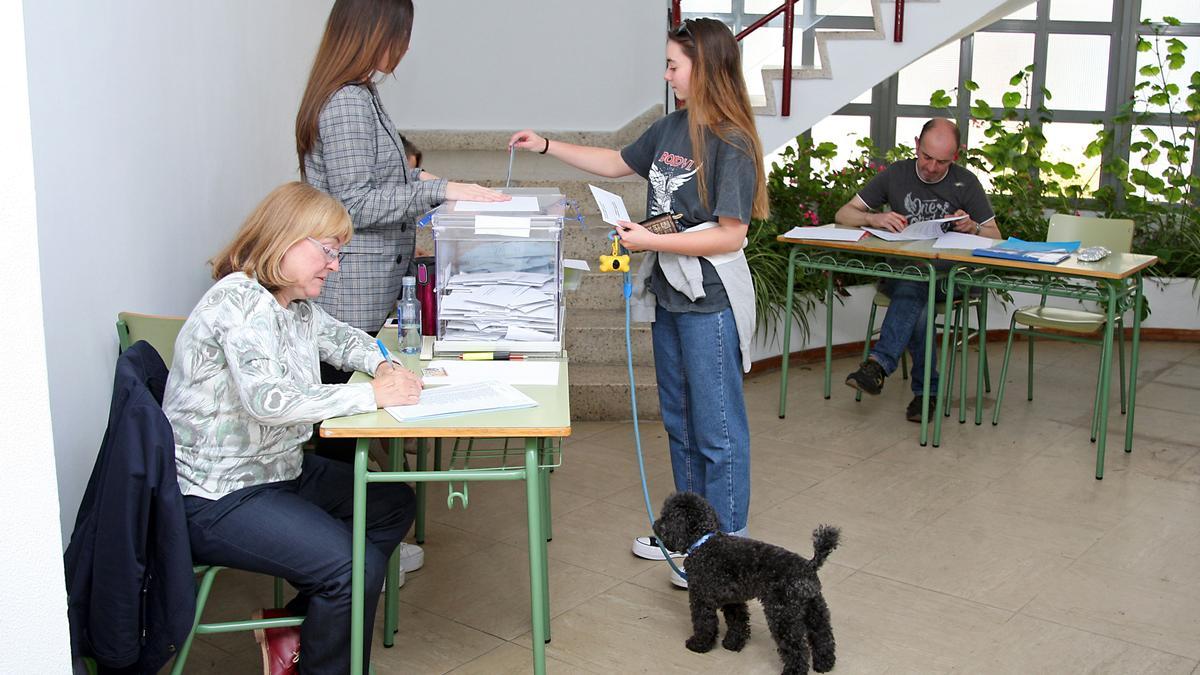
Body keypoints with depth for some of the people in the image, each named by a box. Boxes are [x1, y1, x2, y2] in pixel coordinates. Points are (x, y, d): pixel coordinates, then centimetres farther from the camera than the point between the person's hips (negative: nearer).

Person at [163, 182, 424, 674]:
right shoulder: (238, 300, -21)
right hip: (218, 500, -10)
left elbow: (341, 338, 26)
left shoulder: (297, 305, 7)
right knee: (355, 566, -21)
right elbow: (267, 398, -34)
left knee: (396, 504, 13)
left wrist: (383, 365, 3)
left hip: (283, 471, 10)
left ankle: (293, 625, 15)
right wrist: (372, 395, -27)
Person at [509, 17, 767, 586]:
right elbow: (617, 163, 22)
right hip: (669, 295, 9)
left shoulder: (731, 144, -17)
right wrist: (546, 146, 18)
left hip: (710, 303, -9)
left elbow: (731, 236, -19)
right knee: (679, 421, 18)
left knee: (717, 427, 1)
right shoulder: (671, 129, 8)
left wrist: (652, 241, -20)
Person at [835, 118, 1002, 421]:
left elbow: (996, 239, 9)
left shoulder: (966, 183, 6)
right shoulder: (895, 175, 8)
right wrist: (874, 219, -15)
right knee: (918, 307, -36)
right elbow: (843, 214, 7)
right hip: (897, 272, 1)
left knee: (913, 286, -38)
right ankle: (926, 389, -32)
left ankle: (879, 363, -45)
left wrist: (971, 227, -14)